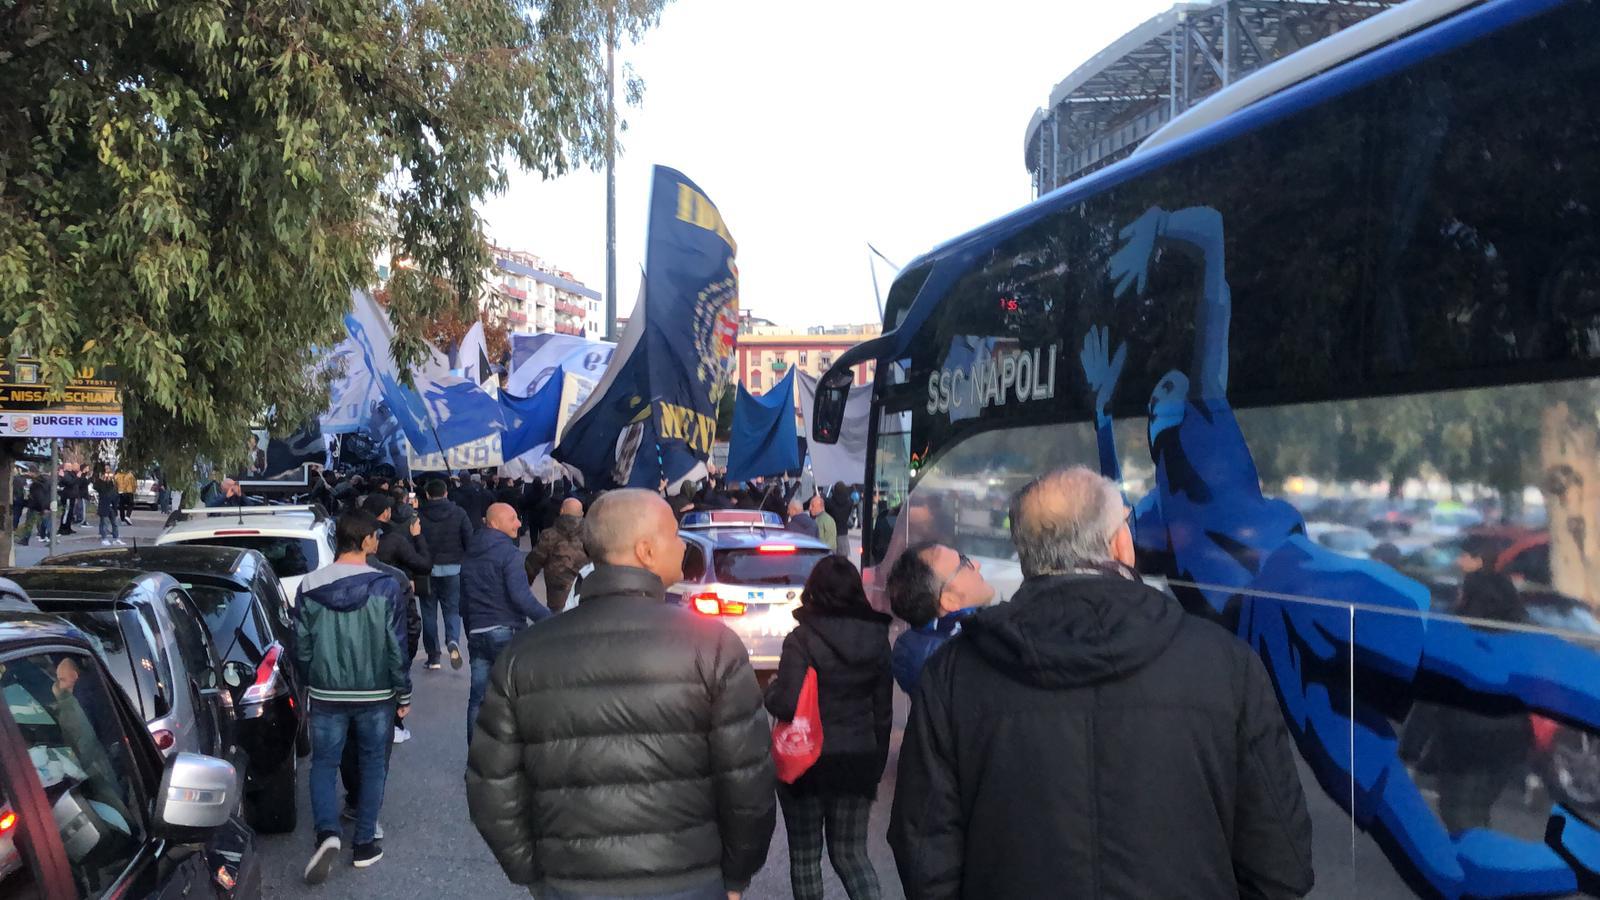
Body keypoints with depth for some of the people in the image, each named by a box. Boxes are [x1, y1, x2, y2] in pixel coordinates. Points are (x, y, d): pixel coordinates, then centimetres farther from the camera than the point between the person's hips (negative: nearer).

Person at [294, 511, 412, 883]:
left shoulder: (309, 586, -5)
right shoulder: (385, 587, -12)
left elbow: (301, 647, 2)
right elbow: (397, 648, -9)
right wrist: (404, 694, 2)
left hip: (326, 694, 1)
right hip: (375, 695, -1)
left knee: (323, 764, 11)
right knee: (373, 765, 13)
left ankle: (327, 832, -11)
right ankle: (365, 843, 16)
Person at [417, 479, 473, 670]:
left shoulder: (419, 515, -3)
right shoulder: (458, 513, -1)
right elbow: (470, 539, -4)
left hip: (427, 569, 0)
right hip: (453, 568, 0)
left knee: (429, 612, 10)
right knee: (452, 609, 10)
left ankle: (433, 657, 10)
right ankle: (453, 641, -19)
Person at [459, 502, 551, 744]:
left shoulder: (469, 556, 14)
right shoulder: (509, 552, -11)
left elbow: (463, 600, 19)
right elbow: (521, 596, -22)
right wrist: (547, 618, -19)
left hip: (477, 633, 7)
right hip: (506, 631, -7)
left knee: (478, 696, 10)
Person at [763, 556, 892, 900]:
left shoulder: (803, 639, -14)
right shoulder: (877, 639, 2)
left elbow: (786, 705, -21)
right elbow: (883, 711, 8)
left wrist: (771, 688, 1)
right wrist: (876, 766, 18)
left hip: (808, 761, -4)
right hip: (859, 761, 4)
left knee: (805, 855, 12)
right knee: (851, 852, 14)